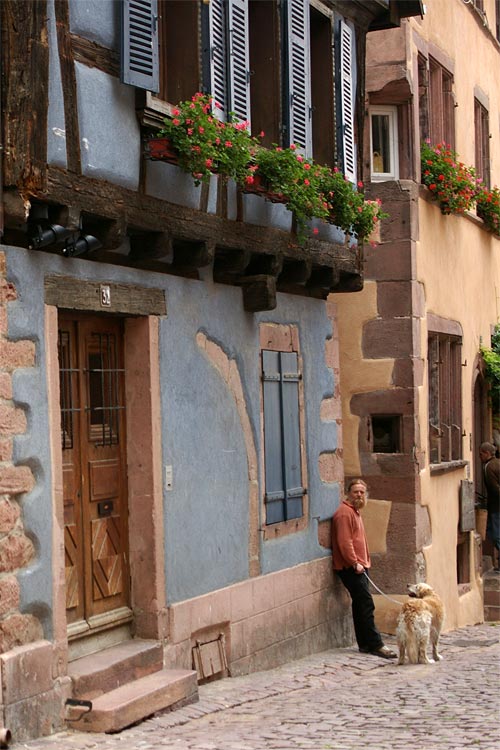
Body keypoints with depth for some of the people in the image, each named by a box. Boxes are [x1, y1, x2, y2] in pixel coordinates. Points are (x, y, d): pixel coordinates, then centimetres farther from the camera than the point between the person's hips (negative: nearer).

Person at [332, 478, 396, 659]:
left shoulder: (355, 512, 20)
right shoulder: (344, 513, -13)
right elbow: (344, 542, -20)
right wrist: (355, 563, -21)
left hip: (358, 567, 10)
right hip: (350, 567, -10)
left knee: (361, 605, 11)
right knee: (366, 604, -13)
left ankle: (365, 644, 16)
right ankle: (375, 644, -13)